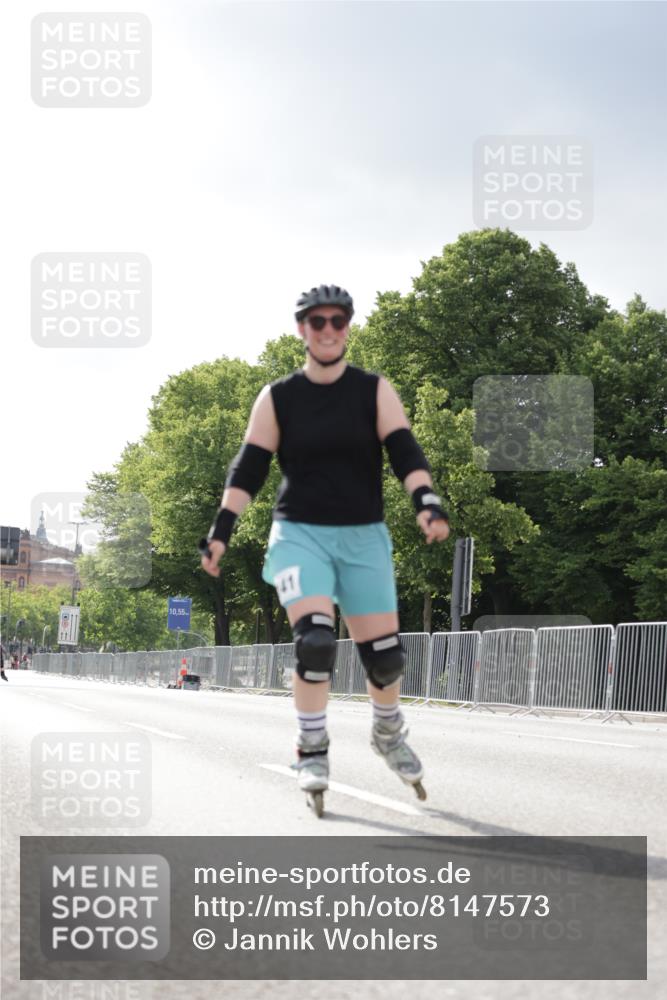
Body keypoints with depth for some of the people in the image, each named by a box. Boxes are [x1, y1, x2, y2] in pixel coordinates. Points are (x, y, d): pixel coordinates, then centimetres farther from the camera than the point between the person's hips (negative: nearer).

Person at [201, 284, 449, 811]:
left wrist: (427, 504, -26)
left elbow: (405, 452, -9)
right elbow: (248, 468, 1)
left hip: (364, 535, 1)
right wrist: (221, 531, -8)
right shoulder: (277, 398, 2)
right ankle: (313, 751, -6)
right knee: (314, 640, -22)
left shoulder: (375, 391, 1)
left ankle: (388, 733, 32)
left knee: (384, 653, 1)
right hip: (299, 533, -1)